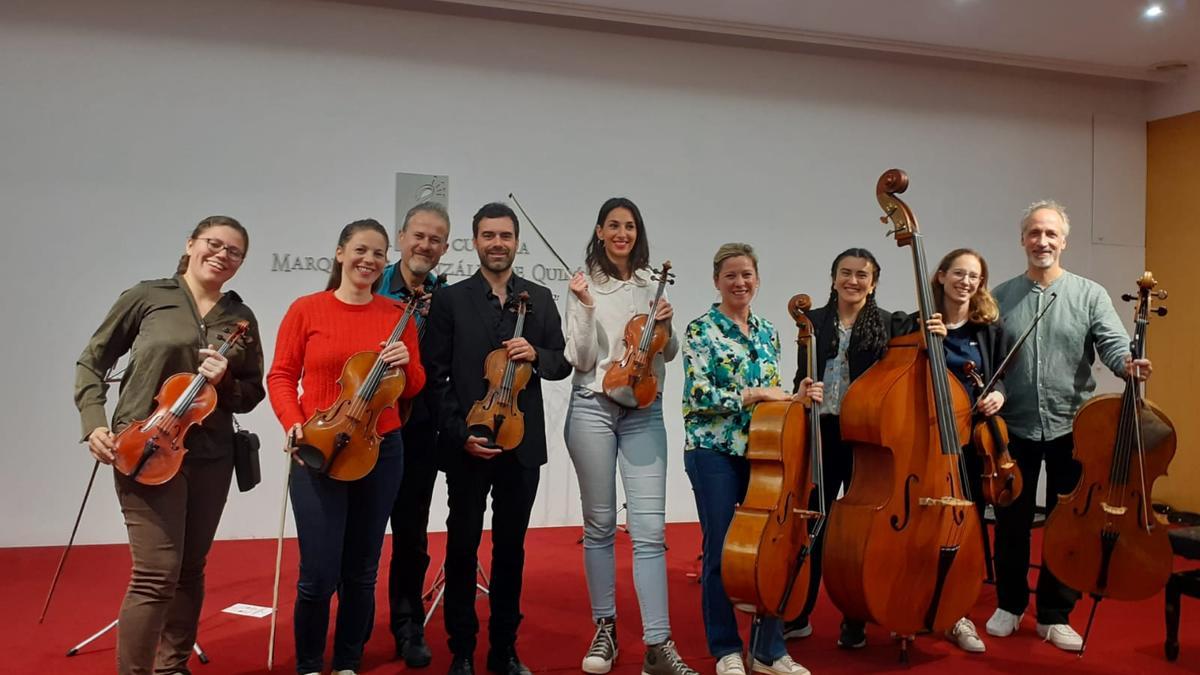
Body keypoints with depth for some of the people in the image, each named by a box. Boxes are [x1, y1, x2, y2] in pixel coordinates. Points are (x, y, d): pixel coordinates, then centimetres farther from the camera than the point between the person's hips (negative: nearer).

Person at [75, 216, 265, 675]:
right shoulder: (146, 297, -1)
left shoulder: (241, 318, 7)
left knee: (190, 568, 13)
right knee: (158, 572, -10)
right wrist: (94, 423, -7)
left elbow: (253, 393, 9)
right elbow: (91, 362, 5)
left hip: (210, 455, 4)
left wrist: (224, 382, -12)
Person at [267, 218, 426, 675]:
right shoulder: (306, 309, -1)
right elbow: (281, 377, 1)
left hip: (381, 451, 3)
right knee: (319, 574, -3)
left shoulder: (397, 314, 5)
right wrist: (294, 424, -14)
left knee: (362, 572, 11)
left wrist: (406, 363, -12)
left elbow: (414, 388, 9)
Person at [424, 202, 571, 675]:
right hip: (467, 444, -2)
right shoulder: (450, 299, -1)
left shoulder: (540, 299, 6)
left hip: (522, 443, 2)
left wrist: (536, 354, -15)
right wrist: (460, 433, -12)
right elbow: (436, 376, -4)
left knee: (511, 548, 12)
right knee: (462, 548, 8)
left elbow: (562, 365, 7)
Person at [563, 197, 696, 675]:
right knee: (599, 524, 8)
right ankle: (605, 628, 23)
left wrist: (666, 327, -6)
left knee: (650, 529, -4)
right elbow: (580, 359, -5)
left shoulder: (652, 285, 9)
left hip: (645, 412, 2)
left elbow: (668, 354, 14)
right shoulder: (585, 286, 1)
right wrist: (587, 307, -17)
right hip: (593, 409, -1)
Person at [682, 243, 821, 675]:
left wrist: (797, 397, -3)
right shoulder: (701, 329, -4)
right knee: (721, 550, 1)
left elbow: (770, 401, 17)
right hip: (714, 450, -5)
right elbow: (699, 396, -14)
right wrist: (756, 393, -15)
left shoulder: (767, 332, 14)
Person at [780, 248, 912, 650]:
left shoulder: (890, 324, 2)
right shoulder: (814, 322, 8)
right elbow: (802, 377, 9)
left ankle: (855, 622, 20)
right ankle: (798, 615, 20)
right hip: (822, 432, 2)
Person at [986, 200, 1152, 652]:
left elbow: (1113, 342, -12)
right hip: (1015, 428, 1)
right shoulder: (1001, 297, 3)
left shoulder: (1089, 294, 0)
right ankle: (1009, 605, 27)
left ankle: (1055, 616, 23)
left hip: (1071, 427, 0)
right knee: (1012, 522, 10)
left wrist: (1128, 364, -31)